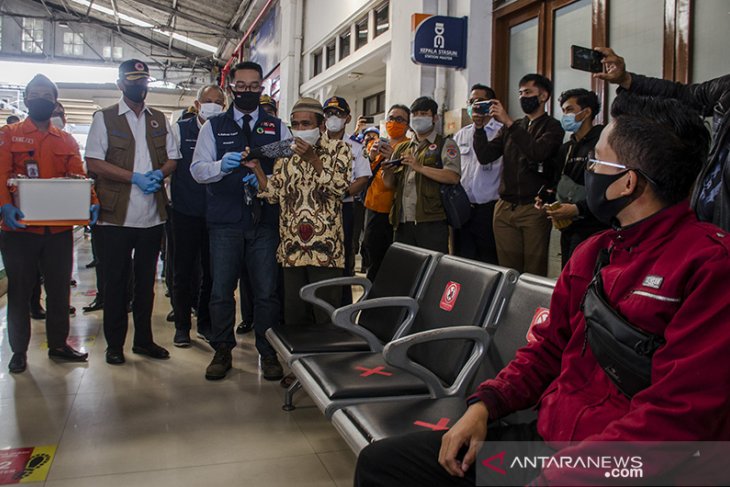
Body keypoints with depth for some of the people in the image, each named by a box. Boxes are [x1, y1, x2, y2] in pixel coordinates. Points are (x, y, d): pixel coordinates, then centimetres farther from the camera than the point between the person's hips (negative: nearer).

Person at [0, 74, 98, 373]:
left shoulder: (67, 141, 12)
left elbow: (79, 177, 1)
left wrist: (92, 202, -18)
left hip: (60, 229, 3)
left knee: (60, 289, 10)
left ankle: (58, 344, 24)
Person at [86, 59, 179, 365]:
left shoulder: (160, 120, 15)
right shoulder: (104, 118, 2)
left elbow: (172, 158, 12)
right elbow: (94, 162, -7)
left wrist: (158, 174, -9)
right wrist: (135, 177, -16)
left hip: (153, 215, 4)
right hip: (117, 216, -3)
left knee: (146, 280, 11)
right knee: (116, 281, 4)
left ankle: (143, 339, 21)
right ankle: (114, 344, 16)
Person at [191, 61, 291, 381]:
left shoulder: (277, 127, 11)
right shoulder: (214, 126, 9)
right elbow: (197, 169, 0)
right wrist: (221, 165, -20)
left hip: (265, 220, 0)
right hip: (225, 222, 0)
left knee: (267, 291, 3)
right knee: (221, 290, 5)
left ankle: (268, 352, 18)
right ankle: (222, 351, 21)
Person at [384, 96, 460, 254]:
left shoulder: (445, 145, 5)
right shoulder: (402, 149, 22)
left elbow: (453, 177, -11)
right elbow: (390, 185, 21)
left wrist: (419, 167, -17)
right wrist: (387, 172, -2)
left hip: (431, 223, -5)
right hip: (402, 223, 5)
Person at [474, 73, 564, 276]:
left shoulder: (552, 127, 2)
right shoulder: (512, 127, 18)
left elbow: (538, 152, -18)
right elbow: (485, 156, 9)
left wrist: (508, 122, -18)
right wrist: (479, 127, -5)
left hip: (534, 209, -5)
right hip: (504, 208, 5)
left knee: (534, 272, -1)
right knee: (507, 271, 7)